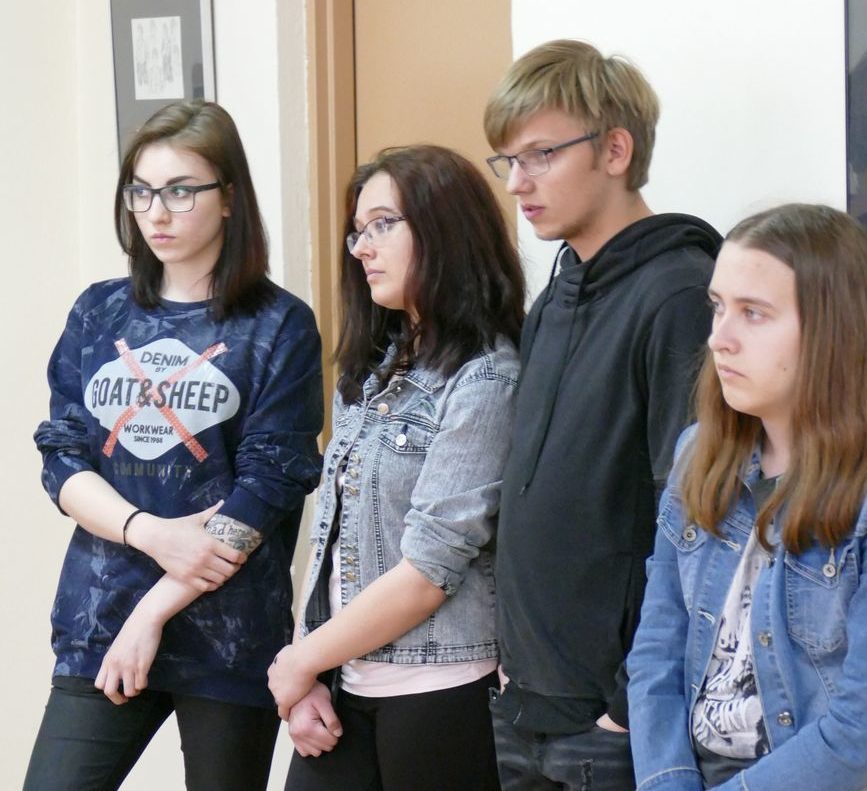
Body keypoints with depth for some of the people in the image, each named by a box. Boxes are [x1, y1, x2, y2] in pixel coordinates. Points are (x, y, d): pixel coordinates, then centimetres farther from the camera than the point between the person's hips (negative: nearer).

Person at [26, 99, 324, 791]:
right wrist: (152, 533, -15)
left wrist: (157, 608, -13)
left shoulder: (279, 326, -3)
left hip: (229, 633, -3)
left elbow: (269, 486, -10)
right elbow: (61, 456, 3)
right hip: (97, 623, 3)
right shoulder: (98, 313, 9)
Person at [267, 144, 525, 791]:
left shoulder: (485, 381, -12)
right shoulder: (375, 369, 12)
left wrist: (298, 662, -7)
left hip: (439, 696, -6)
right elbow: (333, 532, 12)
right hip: (344, 687, 7)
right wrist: (304, 681, 2)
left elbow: (429, 570, -16)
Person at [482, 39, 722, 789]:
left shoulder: (678, 296, -16)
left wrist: (640, 704, -18)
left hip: (613, 718, -8)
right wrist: (515, 655, 12)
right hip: (528, 702, 8)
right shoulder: (557, 298, 11)